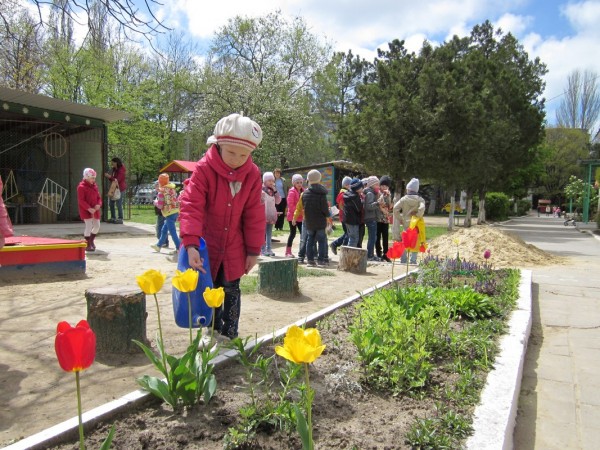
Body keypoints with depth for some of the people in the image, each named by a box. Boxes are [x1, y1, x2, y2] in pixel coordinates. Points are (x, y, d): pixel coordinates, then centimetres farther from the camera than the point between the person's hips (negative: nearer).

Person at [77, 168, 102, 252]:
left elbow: (98, 197, 13)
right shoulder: (81, 187, -12)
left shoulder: (95, 186, 10)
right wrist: (89, 208, -25)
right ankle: (88, 245, 2)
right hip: (85, 210, -7)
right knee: (89, 226, -9)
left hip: (94, 210, 7)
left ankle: (91, 240, 34)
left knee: (97, 226, 10)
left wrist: (99, 204, -8)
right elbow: (81, 200, -17)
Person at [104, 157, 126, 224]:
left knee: (119, 204, -8)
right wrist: (108, 176, 1)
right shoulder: (114, 170, 13)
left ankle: (120, 219, -1)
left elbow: (117, 180, -19)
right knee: (111, 203, 10)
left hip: (120, 189, -9)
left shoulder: (121, 170, -13)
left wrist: (110, 177, -25)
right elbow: (112, 179, 18)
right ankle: (113, 218, 18)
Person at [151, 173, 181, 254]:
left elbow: (160, 206, -11)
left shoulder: (162, 192, -11)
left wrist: (155, 202, 7)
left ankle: (179, 248, -4)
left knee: (172, 232, -4)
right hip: (176, 212, 8)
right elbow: (177, 200, 14)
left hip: (169, 213, -8)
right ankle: (158, 245, 32)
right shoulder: (172, 189, 10)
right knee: (164, 230, 20)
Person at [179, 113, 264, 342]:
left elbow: (254, 215, -2)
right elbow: (191, 207, -23)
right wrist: (191, 244, -34)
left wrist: (253, 250, -1)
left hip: (234, 248, 2)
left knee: (231, 289, 10)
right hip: (207, 245, -1)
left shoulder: (253, 174, -8)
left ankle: (229, 336, 23)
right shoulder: (204, 169, -17)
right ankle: (213, 332, 29)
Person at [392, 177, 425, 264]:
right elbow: (422, 208, -22)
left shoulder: (404, 199, -1)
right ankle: (413, 260, 3)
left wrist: (400, 218, -3)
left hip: (406, 224, 1)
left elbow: (395, 208, -11)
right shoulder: (420, 199, -3)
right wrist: (418, 215, -9)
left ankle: (403, 260, 13)